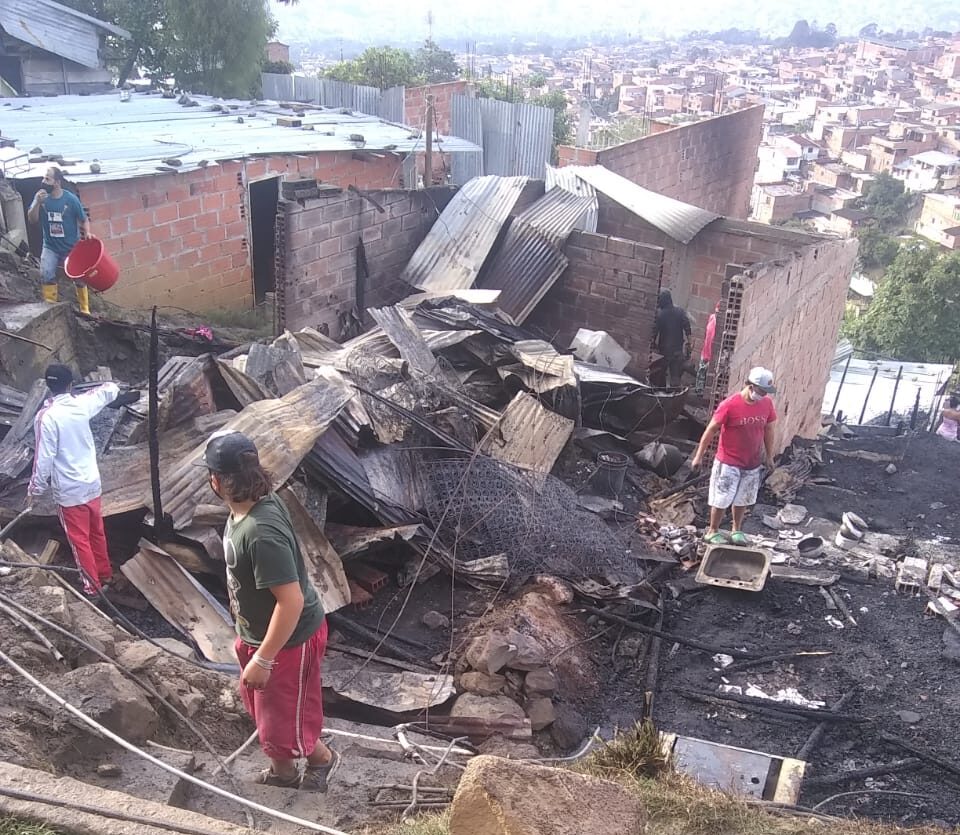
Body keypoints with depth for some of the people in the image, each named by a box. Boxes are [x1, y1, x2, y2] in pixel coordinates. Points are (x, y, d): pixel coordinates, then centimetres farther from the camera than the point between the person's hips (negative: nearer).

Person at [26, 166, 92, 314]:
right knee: (46, 275, -16)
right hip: (50, 247, 1)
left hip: (72, 246, -1)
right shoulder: (40, 196, -6)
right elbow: (32, 219, -9)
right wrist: (37, 202, -23)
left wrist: (87, 233, -23)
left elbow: (84, 219, -4)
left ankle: (84, 309, 20)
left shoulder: (71, 199, -14)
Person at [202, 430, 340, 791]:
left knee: (283, 723, 11)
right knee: (262, 708, 27)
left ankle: (322, 758, 41)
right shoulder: (258, 502, -7)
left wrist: (263, 659, -24)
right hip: (257, 632, 9)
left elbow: (291, 601, -33)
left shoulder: (261, 532, -37)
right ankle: (282, 771, 50)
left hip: (288, 640, -9)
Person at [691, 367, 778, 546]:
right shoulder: (730, 405, -21)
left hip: (752, 463, 5)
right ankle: (712, 532, 20)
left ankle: (736, 530, 35)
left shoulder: (767, 404, -6)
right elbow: (711, 430, -13)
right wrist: (699, 455, -10)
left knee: (743, 499, 18)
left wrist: (769, 456, 15)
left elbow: (768, 430, 9)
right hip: (728, 462, -5)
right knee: (722, 499, 3)